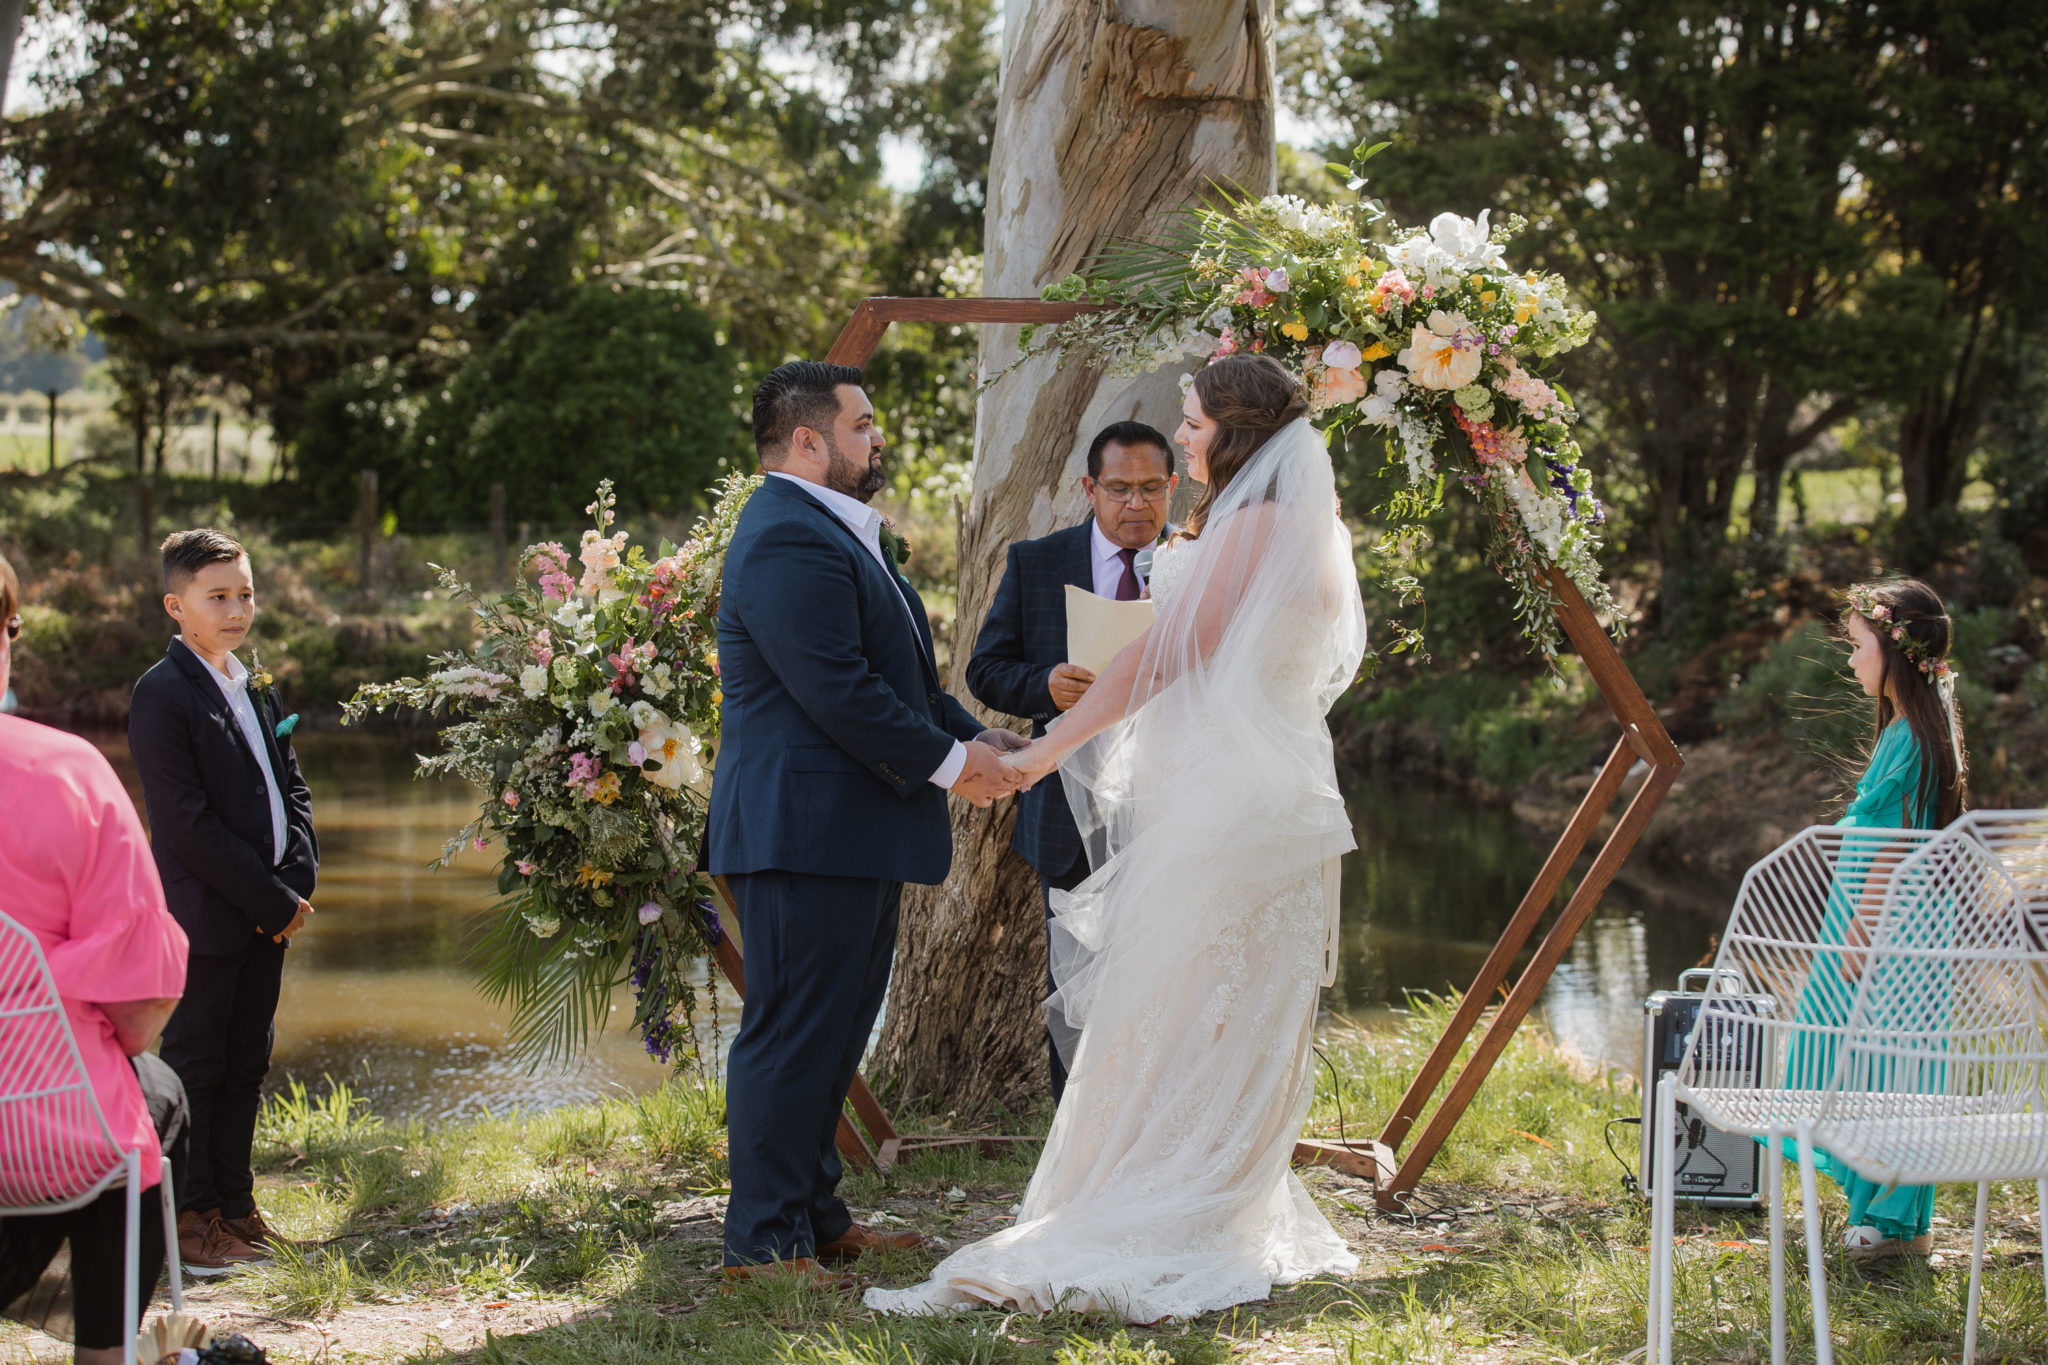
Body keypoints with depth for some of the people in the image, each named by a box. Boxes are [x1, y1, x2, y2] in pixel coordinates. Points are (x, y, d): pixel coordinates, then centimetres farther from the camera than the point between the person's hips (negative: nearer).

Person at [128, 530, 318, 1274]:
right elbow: (188, 824, -17)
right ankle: (188, 1216, 8)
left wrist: (297, 877, -2)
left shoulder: (256, 688, 14)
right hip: (205, 918, -8)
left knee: (246, 1064, 13)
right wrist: (272, 900, -15)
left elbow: (290, 787, 16)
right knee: (196, 1065, 0)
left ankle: (234, 1204, 22)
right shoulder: (162, 695, -12)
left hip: (268, 913, 8)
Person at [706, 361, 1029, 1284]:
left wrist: (973, 738, 8)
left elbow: (897, 673, 22)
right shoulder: (788, 541, -16)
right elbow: (838, 690, -22)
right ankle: (765, 1243, -2)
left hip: (853, 829, 11)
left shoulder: (834, 532, 20)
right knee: (793, 1034, -7)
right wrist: (947, 763, -13)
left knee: (834, 1029, 16)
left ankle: (815, 1215, 25)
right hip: (808, 828, -11)